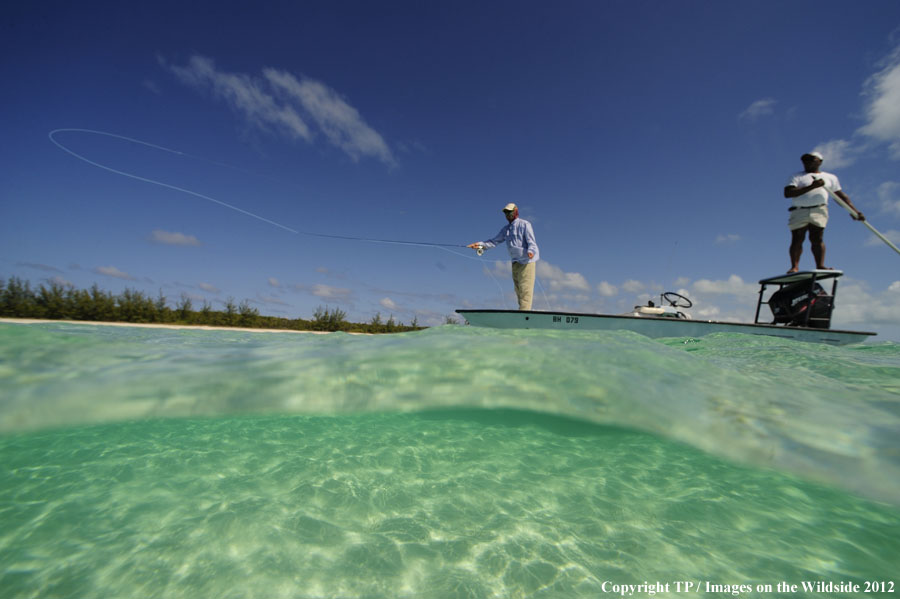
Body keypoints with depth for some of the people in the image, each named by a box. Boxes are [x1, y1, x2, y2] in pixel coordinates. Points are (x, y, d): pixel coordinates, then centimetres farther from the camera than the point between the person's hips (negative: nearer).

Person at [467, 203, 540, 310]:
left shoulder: (524, 224, -5)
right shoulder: (506, 229, 15)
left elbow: (531, 242, -14)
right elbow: (494, 241, 13)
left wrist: (530, 251, -35)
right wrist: (481, 245, -2)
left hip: (527, 261, -8)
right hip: (515, 262, 8)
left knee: (525, 289, -11)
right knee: (518, 290, 9)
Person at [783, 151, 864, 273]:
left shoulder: (830, 177, 24)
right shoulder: (797, 176, 14)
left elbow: (841, 195, 24)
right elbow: (787, 193, -4)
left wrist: (854, 210, 15)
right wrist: (811, 187, -11)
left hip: (819, 211, 1)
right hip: (798, 212, -1)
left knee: (817, 239, -11)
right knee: (797, 240, -8)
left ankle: (820, 265, -16)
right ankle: (795, 266, -10)